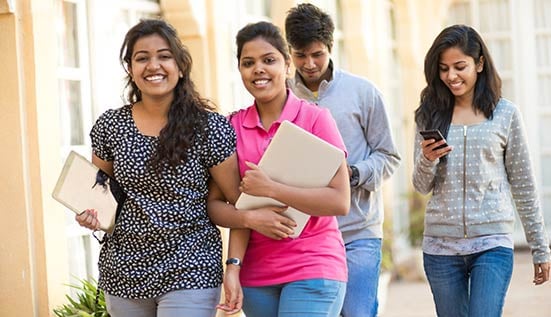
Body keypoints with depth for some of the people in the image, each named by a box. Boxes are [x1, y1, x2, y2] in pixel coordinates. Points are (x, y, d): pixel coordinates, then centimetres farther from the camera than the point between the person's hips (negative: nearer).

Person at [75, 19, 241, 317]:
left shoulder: (210, 127, -7)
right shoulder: (110, 126, 2)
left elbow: (238, 202, -4)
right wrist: (91, 214, -6)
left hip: (189, 273, -3)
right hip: (124, 273, 4)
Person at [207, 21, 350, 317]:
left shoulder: (316, 118, -5)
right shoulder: (232, 126, 4)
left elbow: (340, 201, -11)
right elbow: (214, 204, 2)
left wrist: (270, 189, -16)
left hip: (313, 270, -3)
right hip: (256, 276, 3)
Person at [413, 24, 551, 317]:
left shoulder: (505, 114, 1)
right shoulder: (430, 115, 7)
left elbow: (523, 186, 6)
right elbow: (422, 187, 7)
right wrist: (427, 160, -15)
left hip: (492, 244, -2)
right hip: (440, 245, 3)